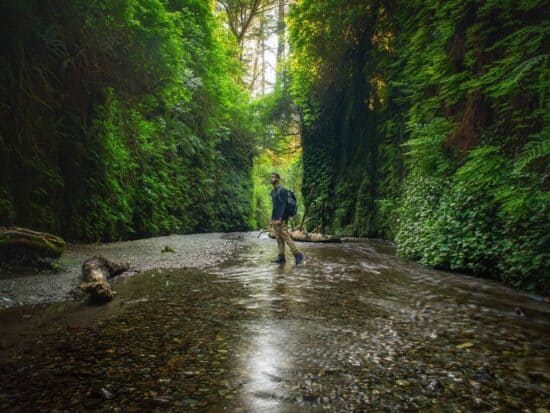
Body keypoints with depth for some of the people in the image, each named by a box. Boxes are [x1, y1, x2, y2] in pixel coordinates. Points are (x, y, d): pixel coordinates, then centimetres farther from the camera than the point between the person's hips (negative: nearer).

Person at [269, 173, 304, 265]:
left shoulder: (282, 190, -9)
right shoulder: (272, 192, 18)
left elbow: (284, 205, -16)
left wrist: (280, 219, -21)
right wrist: (272, 219, 19)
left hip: (281, 220, -9)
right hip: (275, 220, 9)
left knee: (286, 237, -9)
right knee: (279, 239, 7)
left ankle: (298, 254, -2)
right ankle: (281, 257, 11)